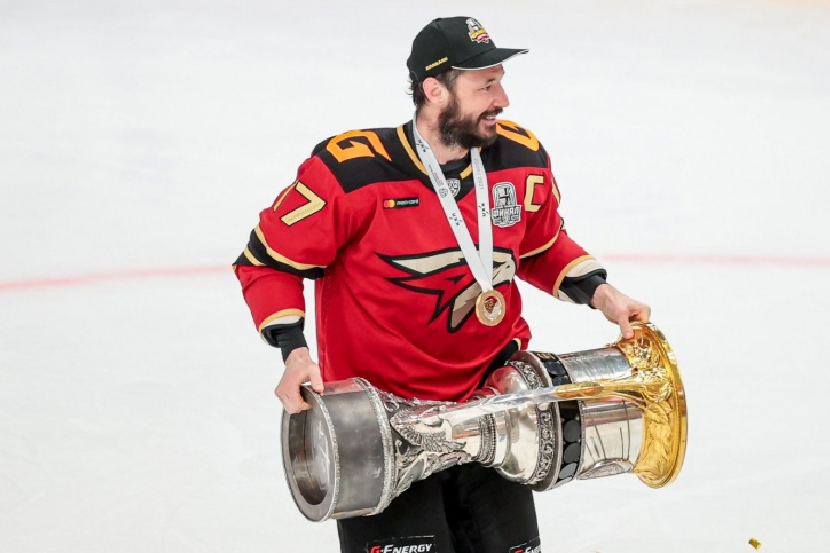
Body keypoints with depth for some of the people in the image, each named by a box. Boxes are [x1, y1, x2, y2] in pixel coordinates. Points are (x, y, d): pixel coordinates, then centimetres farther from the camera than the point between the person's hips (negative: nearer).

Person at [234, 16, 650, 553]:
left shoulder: (523, 161, -3)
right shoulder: (350, 171, -19)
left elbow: (544, 247, 16)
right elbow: (269, 259, -9)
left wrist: (599, 292, 2)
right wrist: (294, 350, -20)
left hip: (489, 402, 5)